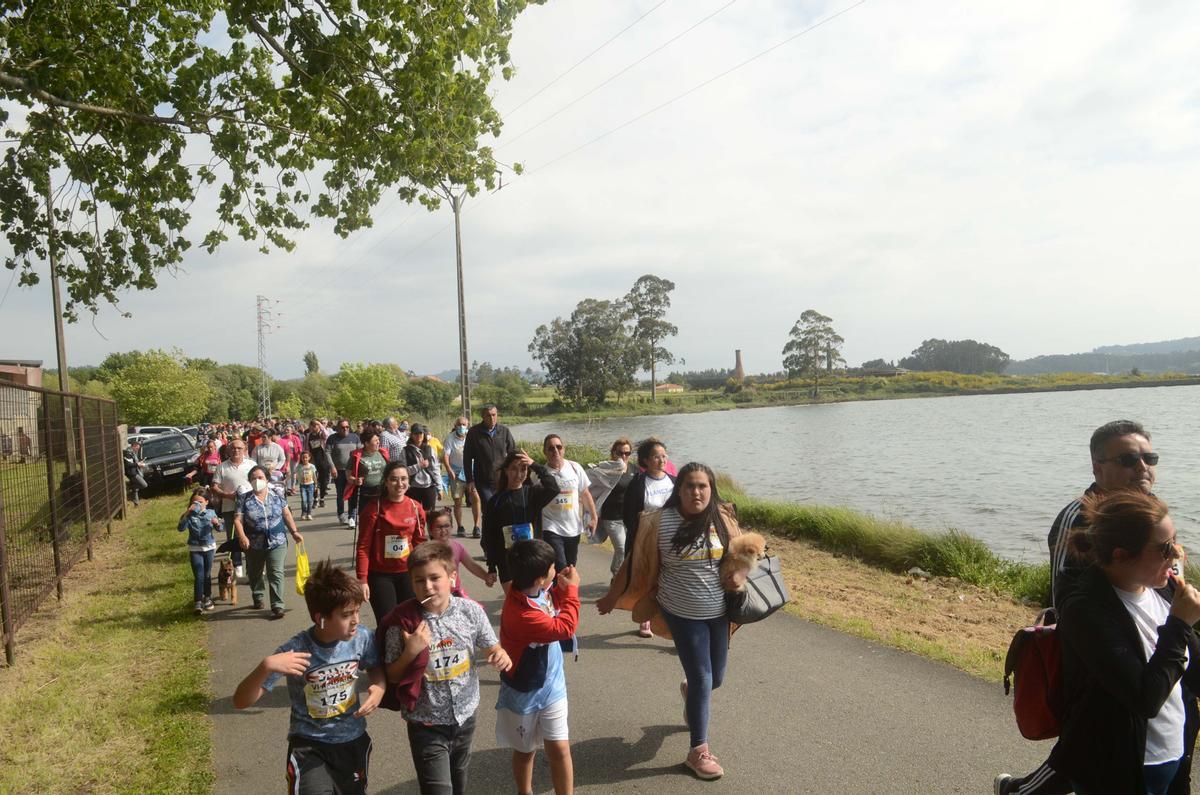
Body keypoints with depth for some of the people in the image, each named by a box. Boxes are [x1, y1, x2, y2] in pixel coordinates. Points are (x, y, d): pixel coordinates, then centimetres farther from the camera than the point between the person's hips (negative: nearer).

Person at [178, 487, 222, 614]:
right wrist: (187, 513, -32)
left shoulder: (211, 513, -3)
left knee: (207, 574, 14)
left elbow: (219, 529, 4)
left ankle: (207, 598, 31)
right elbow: (181, 528, -25)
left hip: (209, 547, 3)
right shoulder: (189, 515, -10)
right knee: (199, 576, -9)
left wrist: (217, 523, -19)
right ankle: (198, 602, -5)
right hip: (195, 549, -3)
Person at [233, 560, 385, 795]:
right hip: (308, 745, -3)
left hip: (353, 741, 3)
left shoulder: (362, 637, -16)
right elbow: (241, 702, -22)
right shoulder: (295, 651, -25)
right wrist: (266, 667, -40)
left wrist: (379, 689, -17)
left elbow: (376, 669, 5)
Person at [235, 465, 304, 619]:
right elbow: (238, 520, -7)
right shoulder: (245, 499, -2)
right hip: (254, 545, 1)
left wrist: (294, 532, 3)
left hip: (277, 543, -1)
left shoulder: (277, 495, 3)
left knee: (276, 574, -8)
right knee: (255, 574, 17)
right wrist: (242, 537, -22)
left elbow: (287, 515, 9)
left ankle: (277, 606, -7)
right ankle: (257, 598, 41)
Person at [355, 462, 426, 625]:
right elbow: (363, 547, -11)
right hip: (379, 575, -4)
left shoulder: (415, 507, 0)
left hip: (407, 573, 4)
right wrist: (362, 579, -14)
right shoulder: (374, 507, -12)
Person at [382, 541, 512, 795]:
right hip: (426, 724, -3)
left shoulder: (471, 610, -13)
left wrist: (501, 655, -20)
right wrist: (411, 652, -25)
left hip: (465, 715, 3)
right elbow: (392, 676, -8)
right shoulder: (403, 622, -19)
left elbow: (492, 648, 2)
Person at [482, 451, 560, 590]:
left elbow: (553, 488, -21)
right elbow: (488, 537, 2)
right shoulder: (496, 501, 1)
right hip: (507, 561, 0)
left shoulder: (533, 493, 1)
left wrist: (535, 466, -21)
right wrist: (492, 568, 1)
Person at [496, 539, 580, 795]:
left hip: (552, 685, 5)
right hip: (524, 692, -5)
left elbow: (555, 607, 9)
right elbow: (566, 628, -30)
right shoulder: (520, 614, -35)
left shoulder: (539, 590, -13)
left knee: (559, 748, 5)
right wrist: (572, 589, -21)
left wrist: (562, 588, -11)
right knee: (525, 750, 18)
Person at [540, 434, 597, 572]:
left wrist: (594, 517, 5)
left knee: (570, 569, 15)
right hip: (552, 529, -4)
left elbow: (585, 494, 7)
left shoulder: (575, 468, 0)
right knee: (560, 571, -12)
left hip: (574, 528, 4)